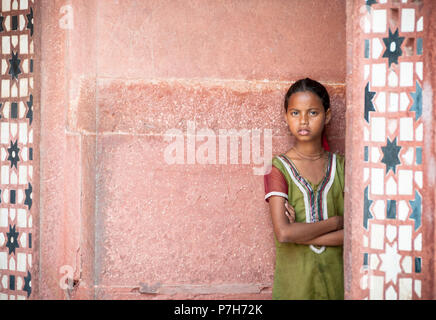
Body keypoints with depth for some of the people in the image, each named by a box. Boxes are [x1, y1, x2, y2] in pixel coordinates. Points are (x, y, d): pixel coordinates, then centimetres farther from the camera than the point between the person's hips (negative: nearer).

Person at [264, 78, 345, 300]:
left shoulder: (341, 166, 3)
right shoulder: (279, 168, -5)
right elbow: (283, 233, -17)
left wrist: (302, 234, -14)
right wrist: (335, 222, -10)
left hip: (336, 279, 2)